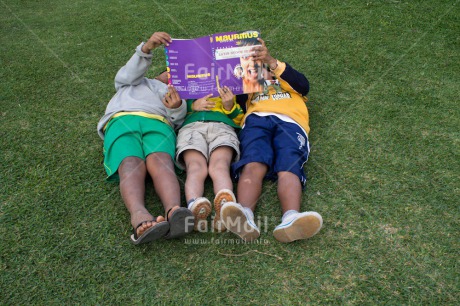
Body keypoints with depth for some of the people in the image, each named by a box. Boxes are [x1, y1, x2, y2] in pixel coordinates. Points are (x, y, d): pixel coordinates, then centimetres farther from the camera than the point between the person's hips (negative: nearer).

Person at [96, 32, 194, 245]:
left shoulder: (176, 96, 41)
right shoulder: (132, 82, 43)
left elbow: (178, 121, 19)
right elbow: (127, 74, 17)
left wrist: (177, 107, -5)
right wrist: (147, 48, 1)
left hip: (159, 123, 0)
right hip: (121, 121, 0)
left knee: (160, 161, -35)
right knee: (132, 165, -34)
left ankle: (174, 212, -62)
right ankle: (139, 217, -60)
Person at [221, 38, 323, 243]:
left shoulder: (290, 83, 39)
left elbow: (303, 85, 13)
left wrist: (272, 61, 1)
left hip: (290, 122, 0)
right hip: (255, 120, 0)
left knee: (289, 168, -32)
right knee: (253, 165, -33)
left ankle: (291, 219, -57)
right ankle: (244, 218, -57)